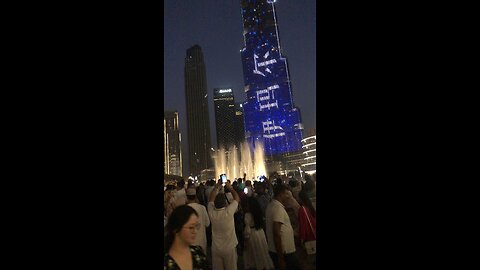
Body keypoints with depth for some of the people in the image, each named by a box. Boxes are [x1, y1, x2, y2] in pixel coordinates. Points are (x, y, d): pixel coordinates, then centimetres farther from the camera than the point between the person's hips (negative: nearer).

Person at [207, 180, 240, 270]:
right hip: (229, 248, -3)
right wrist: (230, 187, 1)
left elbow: (211, 199, 3)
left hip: (215, 248, 3)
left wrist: (217, 187, 5)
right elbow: (237, 198, -9)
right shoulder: (228, 212, -24)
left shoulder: (212, 212, -15)